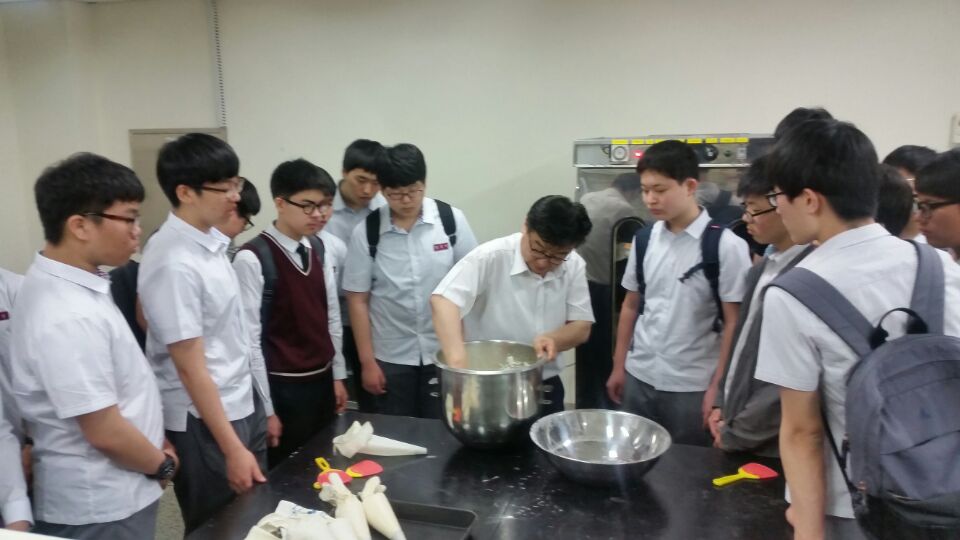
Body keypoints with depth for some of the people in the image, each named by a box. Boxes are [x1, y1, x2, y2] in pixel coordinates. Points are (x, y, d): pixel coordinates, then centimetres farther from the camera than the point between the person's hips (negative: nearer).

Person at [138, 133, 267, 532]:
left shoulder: (210, 240, 0)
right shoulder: (174, 264, -24)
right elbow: (190, 367, -21)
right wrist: (232, 449, -17)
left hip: (241, 404, 8)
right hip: (203, 421, -8)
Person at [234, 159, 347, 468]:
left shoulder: (319, 251, 5)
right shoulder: (252, 259, -17)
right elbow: (250, 337, -16)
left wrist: (338, 375, 11)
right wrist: (265, 407, -13)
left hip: (322, 382, 6)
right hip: (283, 388, -6)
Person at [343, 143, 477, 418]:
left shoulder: (451, 220, -8)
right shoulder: (366, 233, -8)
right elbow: (358, 300, -3)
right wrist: (367, 361, -4)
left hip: (444, 352, 0)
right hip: (391, 357, 0)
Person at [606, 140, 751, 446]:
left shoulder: (726, 245, -12)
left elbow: (734, 323, -9)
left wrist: (718, 387, -10)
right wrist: (619, 366, 12)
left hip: (692, 386, -4)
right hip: (640, 378, 4)